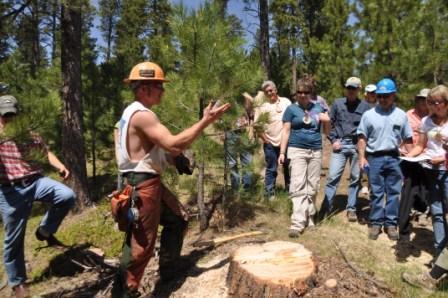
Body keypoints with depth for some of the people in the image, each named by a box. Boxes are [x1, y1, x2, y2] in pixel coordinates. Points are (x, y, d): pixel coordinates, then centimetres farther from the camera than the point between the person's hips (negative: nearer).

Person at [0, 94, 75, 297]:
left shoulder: (30, 135, 13)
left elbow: (46, 153, 15)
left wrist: (60, 166, -3)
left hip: (36, 181, 3)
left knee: (67, 196, -23)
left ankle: (44, 231, 4)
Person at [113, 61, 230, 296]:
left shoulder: (135, 112, 14)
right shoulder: (141, 114, -20)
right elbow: (172, 144, -28)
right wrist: (206, 121, -23)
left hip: (151, 182, 11)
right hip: (142, 185, -11)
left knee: (178, 218, 22)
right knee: (142, 243, 0)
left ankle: (169, 266, 36)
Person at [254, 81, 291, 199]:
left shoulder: (286, 101, 5)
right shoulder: (262, 106, 2)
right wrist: (263, 138, -6)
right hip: (270, 143, -1)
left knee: (288, 167, 12)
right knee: (271, 169, 5)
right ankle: (269, 194, 14)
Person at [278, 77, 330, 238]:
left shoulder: (318, 108, 12)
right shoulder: (291, 109, 4)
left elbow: (327, 131, 16)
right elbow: (286, 131, 2)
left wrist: (327, 120, -5)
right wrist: (282, 152, -5)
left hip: (316, 151, 4)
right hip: (297, 150, -3)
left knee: (312, 187, 8)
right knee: (298, 186, -11)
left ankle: (308, 218, 19)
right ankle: (298, 223, -13)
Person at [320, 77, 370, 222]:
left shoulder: (365, 106, 3)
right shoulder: (337, 103, 6)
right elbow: (330, 123, 9)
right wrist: (333, 140, -1)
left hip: (357, 145, 0)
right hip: (340, 144, 0)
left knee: (355, 178, 7)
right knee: (333, 176, -4)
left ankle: (351, 209, 18)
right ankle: (326, 208, 3)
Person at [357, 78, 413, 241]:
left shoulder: (401, 115, 6)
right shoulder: (369, 114, 1)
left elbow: (408, 139, 10)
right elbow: (362, 137, 1)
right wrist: (362, 157, -7)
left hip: (394, 158, 2)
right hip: (374, 158, -1)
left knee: (393, 192, 6)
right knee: (376, 193, 6)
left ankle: (391, 223, 16)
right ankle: (376, 223, 16)